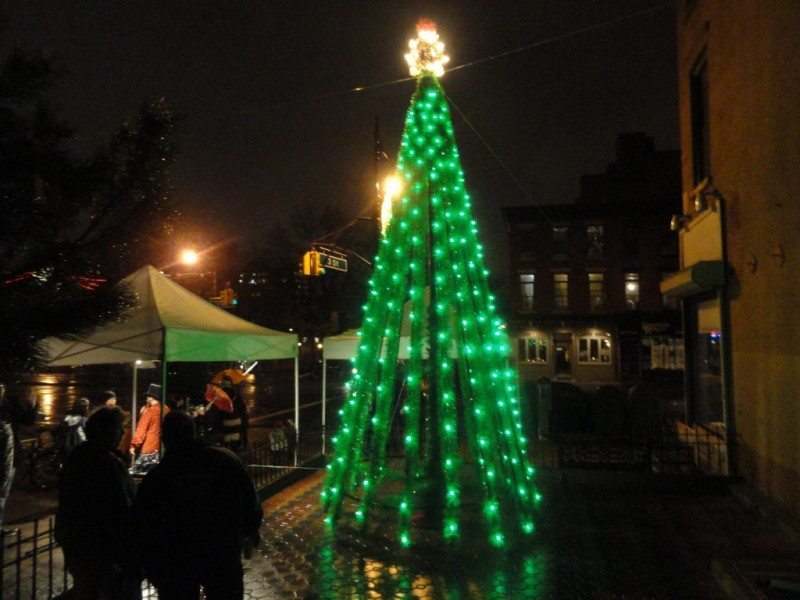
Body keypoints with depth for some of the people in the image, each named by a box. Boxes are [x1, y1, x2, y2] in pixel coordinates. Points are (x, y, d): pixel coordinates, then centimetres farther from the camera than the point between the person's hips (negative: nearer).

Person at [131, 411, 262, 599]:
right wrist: (250, 533, 12)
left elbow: (142, 527, -5)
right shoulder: (226, 459, -11)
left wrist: (150, 566, 9)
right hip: (224, 555, 0)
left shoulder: (156, 476, -11)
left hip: (174, 564, 0)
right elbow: (250, 502, -5)